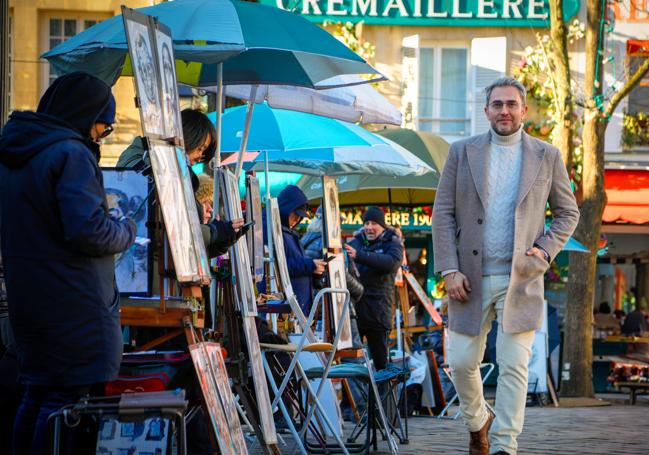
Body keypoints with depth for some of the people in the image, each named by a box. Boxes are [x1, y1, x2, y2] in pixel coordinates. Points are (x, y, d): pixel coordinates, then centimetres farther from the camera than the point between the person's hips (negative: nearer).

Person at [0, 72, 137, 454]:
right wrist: (128, 231, -4)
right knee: (67, 399, -6)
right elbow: (89, 232, -23)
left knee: (37, 394, 15)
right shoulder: (72, 154, -15)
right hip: (74, 305, -9)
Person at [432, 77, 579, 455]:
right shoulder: (462, 152, 6)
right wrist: (449, 269, -5)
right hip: (472, 278, 1)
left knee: (514, 367, -7)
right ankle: (478, 421, 30)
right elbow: (443, 214, 4)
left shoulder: (547, 157, 6)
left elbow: (568, 212, 12)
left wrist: (546, 250, -5)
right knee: (462, 362, 3)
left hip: (521, 279, -1)